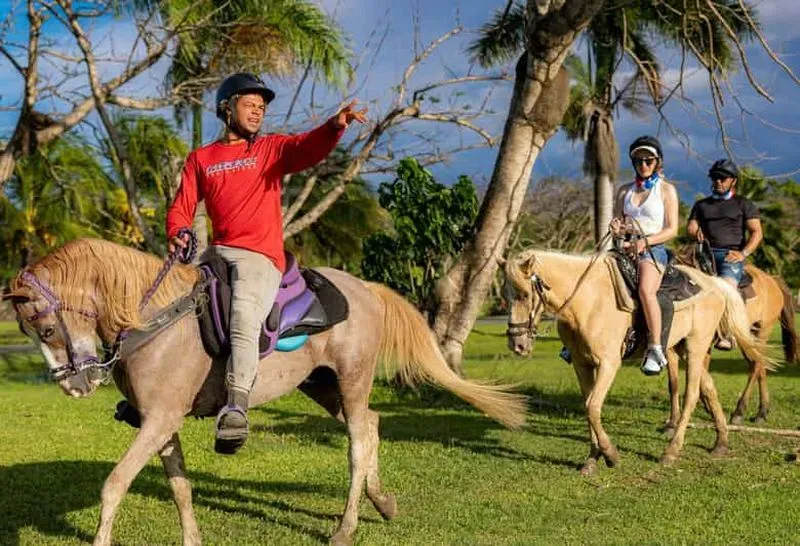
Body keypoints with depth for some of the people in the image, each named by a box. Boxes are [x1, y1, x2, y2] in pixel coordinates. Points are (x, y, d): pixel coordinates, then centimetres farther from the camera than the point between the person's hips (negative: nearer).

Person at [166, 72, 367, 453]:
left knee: (243, 317, -28)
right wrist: (178, 232, -11)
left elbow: (309, 148, -9)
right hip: (216, 253, 5)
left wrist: (335, 125, -30)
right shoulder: (200, 159, 17)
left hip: (261, 258, -4)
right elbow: (181, 208, 13)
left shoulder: (272, 148, 11)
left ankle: (235, 408, -36)